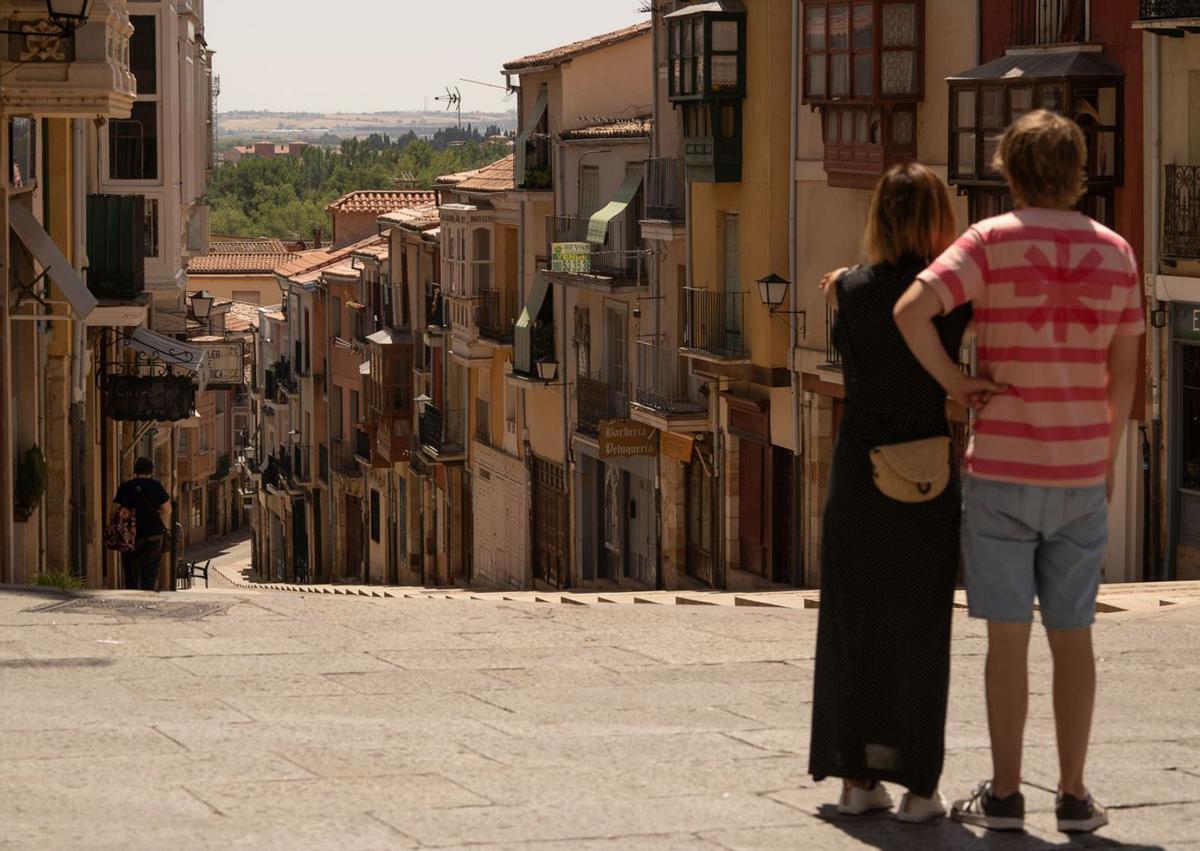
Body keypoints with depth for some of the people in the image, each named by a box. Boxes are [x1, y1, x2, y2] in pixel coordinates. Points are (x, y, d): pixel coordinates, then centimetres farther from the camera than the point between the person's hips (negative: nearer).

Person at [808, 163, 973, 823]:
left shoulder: (853, 292, -4)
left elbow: (857, 377, 2)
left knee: (852, 624, 10)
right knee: (920, 629, 4)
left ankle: (856, 776, 13)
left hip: (859, 471, 1)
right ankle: (918, 785, 4)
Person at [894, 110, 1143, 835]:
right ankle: (1074, 794, 11)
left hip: (1001, 472, -2)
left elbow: (912, 310, -22)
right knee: (1073, 634, 9)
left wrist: (956, 383, -10)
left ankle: (1005, 794, 5)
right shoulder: (1115, 252, 3)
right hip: (1080, 473, 3)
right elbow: (1124, 373, 6)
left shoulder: (993, 243, -7)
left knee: (1008, 635, 2)